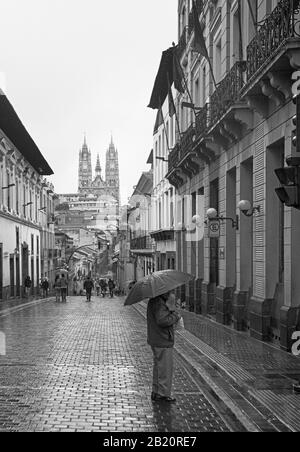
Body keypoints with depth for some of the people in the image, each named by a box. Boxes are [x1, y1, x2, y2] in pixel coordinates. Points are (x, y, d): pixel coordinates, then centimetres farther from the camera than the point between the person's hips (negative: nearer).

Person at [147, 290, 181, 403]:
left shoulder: (153, 301, 13)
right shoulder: (159, 303, -20)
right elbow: (162, 320, -29)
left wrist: (171, 308, -6)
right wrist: (176, 316, -16)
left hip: (157, 342, 11)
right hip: (162, 342, -11)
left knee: (158, 367, 18)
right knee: (165, 369, -3)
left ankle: (156, 393, 27)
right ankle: (163, 394, 4)